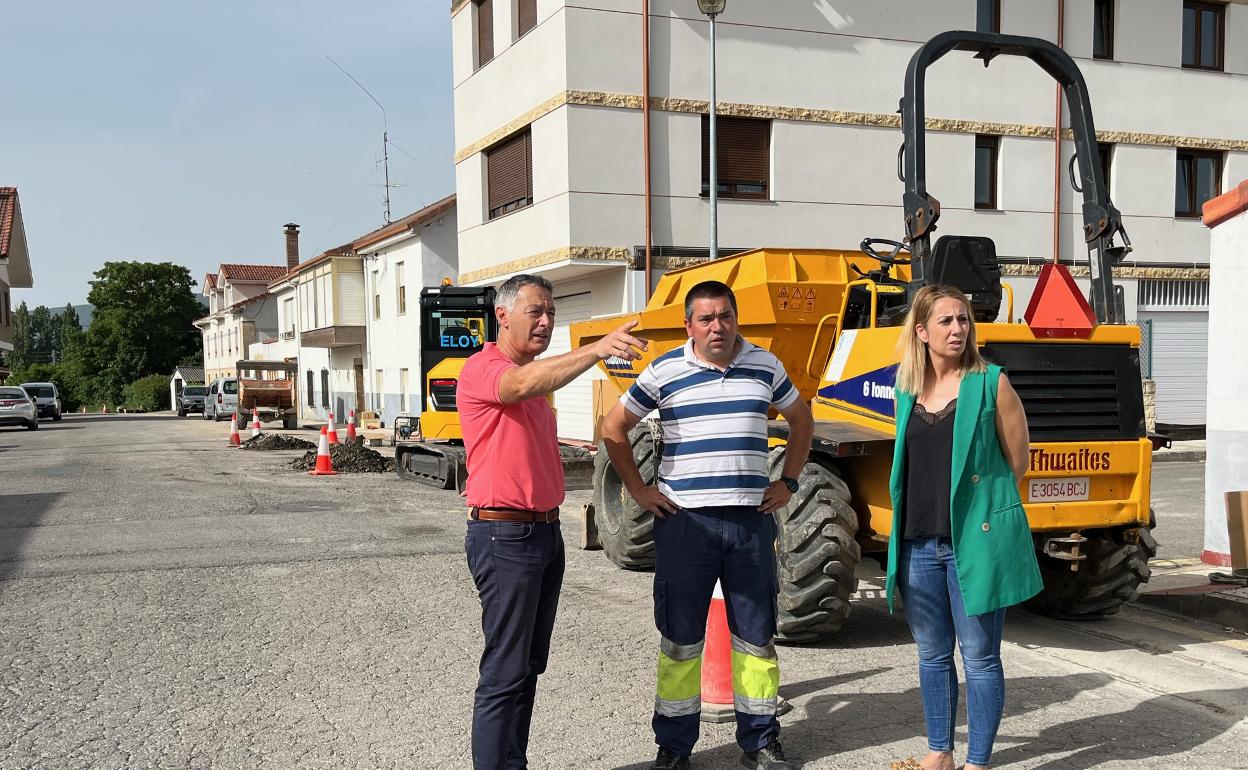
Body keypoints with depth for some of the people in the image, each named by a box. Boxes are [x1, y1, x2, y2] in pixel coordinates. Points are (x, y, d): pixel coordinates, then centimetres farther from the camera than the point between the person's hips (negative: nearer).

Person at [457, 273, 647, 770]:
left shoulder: (536, 379, 19)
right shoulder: (484, 368, -10)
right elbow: (525, 382, -34)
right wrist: (596, 350, -44)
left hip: (546, 532, 9)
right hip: (505, 536, -9)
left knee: (530, 666, 13)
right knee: (505, 672, -6)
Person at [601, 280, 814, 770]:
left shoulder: (765, 367, 6)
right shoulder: (665, 372, -1)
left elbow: (801, 421, 21)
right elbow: (614, 428, 7)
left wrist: (788, 482, 13)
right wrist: (638, 490, 2)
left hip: (751, 521, 2)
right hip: (684, 522, -2)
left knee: (756, 634, 9)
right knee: (680, 637, 5)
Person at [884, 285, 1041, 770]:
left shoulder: (991, 384, -5)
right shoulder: (906, 391, 8)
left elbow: (1017, 463, 0)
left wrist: (973, 503, 3)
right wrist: (922, 509, 11)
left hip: (975, 539, -5)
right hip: (918, 542, 5)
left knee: (979, 657, 3)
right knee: (932, 654, 15)